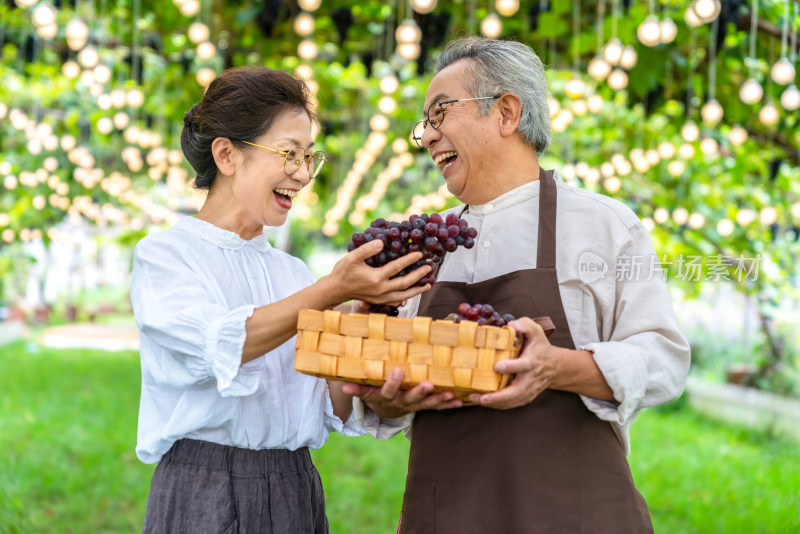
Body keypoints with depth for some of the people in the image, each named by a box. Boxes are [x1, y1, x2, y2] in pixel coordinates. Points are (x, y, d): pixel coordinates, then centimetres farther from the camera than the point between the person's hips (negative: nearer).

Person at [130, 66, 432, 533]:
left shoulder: (293, 273, 12)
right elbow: (221, 344, -22)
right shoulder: (164, 254, -3)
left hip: (297, 494, 5)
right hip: (204, 495, -5)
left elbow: (335, 411, 4)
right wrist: (334, 291, -29)